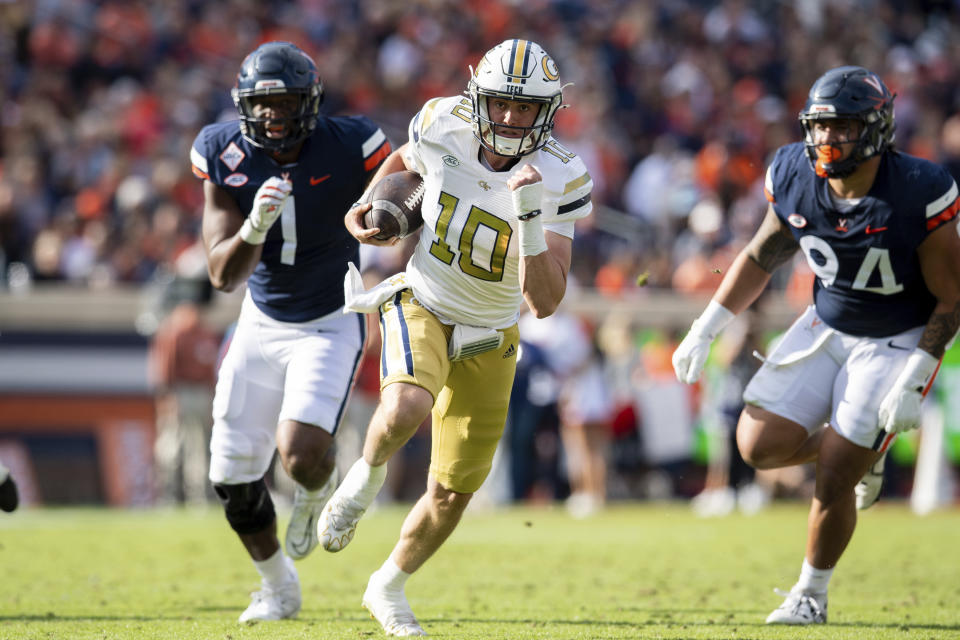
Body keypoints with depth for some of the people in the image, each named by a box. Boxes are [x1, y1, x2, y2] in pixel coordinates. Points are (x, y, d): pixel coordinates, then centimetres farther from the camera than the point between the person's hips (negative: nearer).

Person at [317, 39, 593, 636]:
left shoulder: (559, 182, -21)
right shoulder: (443, 128, -17)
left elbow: (546, 302, -28)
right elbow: (405, 160, 11)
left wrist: (530, 218, -39)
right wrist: (368, 205, -4)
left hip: (489, 339, 1)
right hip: (423, 307, -1)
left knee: (453, 494, 8)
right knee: (407, 409, -36)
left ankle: (389, 586, 34)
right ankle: (368, 475, -3)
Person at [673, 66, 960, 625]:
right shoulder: (795, 177, -11)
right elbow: (762, 257, 7)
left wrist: (913, 382, -23)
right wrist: (706, 328, 0)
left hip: (900, 342, -5)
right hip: (827, 327, 5)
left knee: (834, 478, -8)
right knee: (761, 446, -6)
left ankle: (812, 595, 15)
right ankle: (855, 449, 25)